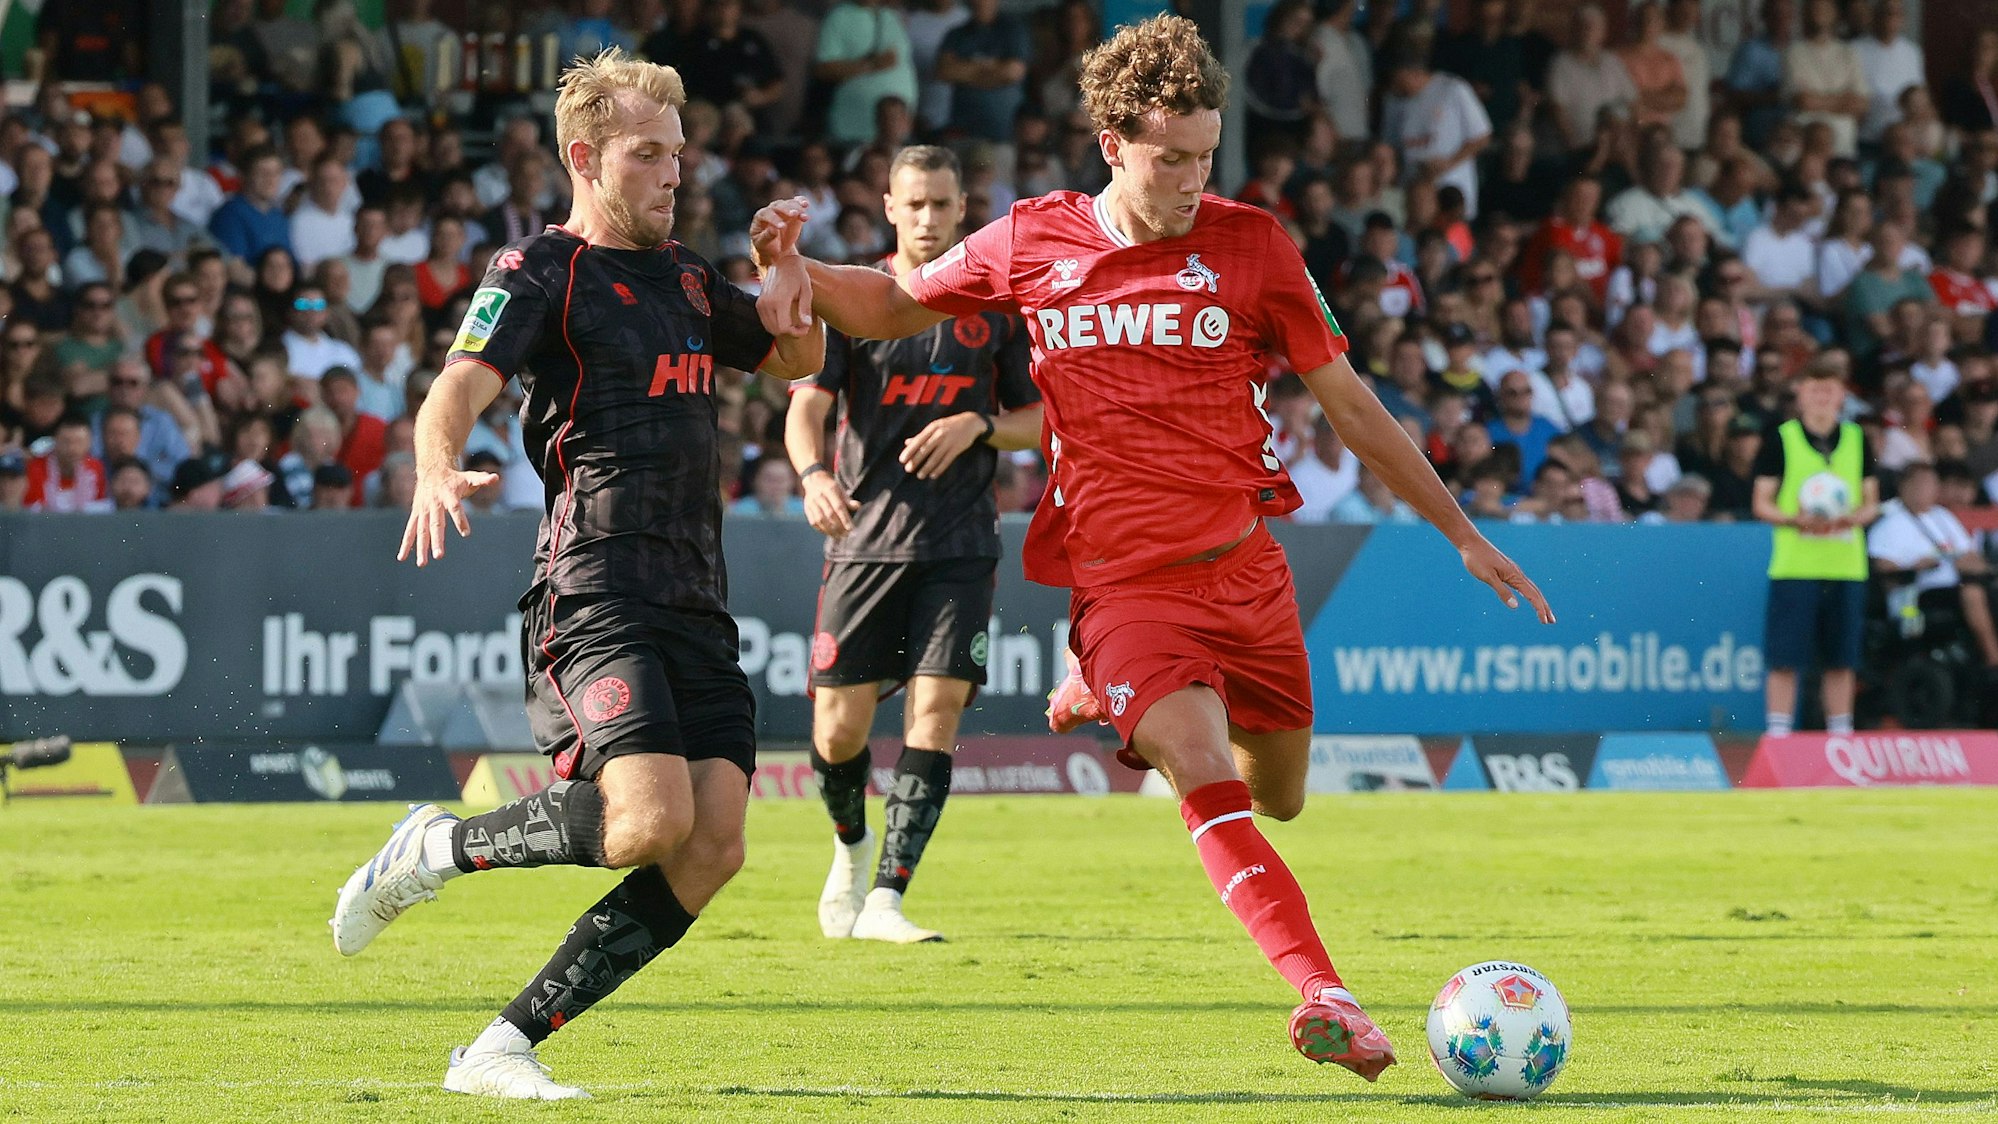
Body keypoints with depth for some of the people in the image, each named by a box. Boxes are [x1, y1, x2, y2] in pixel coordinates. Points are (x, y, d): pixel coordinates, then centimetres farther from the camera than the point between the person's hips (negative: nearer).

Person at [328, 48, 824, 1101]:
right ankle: (436, 846, 0)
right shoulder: (538, 274, -2)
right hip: (593, 597, -7)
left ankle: (502, 1049, -2)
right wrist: (436, 468, -40)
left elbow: (799, 358, 33)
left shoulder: (686, 277, 20)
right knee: (651, 820, -26)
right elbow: (460, 387, -17)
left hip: (696, 606, 7)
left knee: (712, 847, -7)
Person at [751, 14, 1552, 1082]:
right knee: (1208, 780, -25)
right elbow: (892, 305, 16)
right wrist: (793, 268, -5)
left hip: (1244, 567, 3)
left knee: (1278, 799, 14)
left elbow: (1349, 403, 7)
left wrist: (1462, 533, 8)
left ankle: (1111, 703, 42)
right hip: (1124, 581, -3)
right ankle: (1321, 993, -33)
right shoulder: (1030, 242, 0)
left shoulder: (1249, 244, -1)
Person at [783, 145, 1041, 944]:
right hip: (864, 539, -1)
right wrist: (813, 474, -29)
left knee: (936, 711, -13)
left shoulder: (995, 307, 8)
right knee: (840, 727, -1)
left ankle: (886, 897, -11)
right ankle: (851, 845, 31)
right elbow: (806, 406, -8)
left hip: (959, 546, 1)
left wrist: (977, 427, -7)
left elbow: (1037, 419, 15)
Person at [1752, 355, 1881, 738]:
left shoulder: (1857, 440, 9)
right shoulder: (1781, 440, 1)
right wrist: (1795, 519, -17)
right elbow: (1762, 504, 1)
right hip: (1794, 564, -3)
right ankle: (1778, 732, -1)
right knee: (1784, 658, -5)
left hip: (1846, 565, 3)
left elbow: (1871, 502, 13)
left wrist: (1855, 517, -10)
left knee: (1841, 659, 6)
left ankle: (1840, 734, 14)